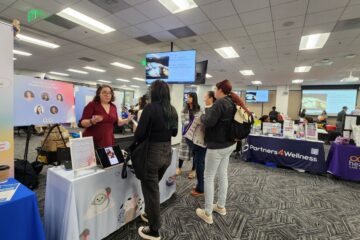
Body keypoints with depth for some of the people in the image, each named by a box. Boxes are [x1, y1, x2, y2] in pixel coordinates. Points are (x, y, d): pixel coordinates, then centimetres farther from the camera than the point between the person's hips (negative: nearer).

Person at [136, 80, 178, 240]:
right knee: (154, 186, 27)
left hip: (152, 152, -7)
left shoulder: (150, 108, -15)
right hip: (167, 152, 7)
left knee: (150, 190, 10)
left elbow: (139, 133, -17)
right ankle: (151, 215, 47)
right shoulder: (173, 110, 4)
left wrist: (136, 140, 5)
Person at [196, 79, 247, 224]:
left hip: (217, 146, -9)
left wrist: (202, 116, -5)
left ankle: (207, 214, 13)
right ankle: (221, 206, 34)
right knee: (223, 175, 18)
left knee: (208, 178, 2)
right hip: (228, 144, 9)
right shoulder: (232, 103, 10)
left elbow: (209, 122, -25)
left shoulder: (220, 103, -19)